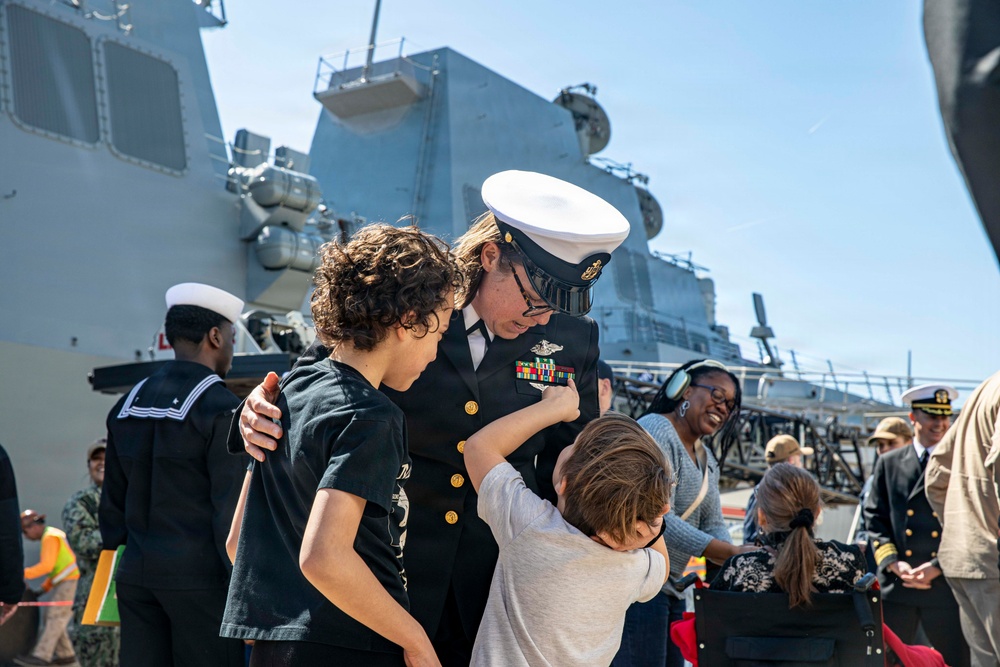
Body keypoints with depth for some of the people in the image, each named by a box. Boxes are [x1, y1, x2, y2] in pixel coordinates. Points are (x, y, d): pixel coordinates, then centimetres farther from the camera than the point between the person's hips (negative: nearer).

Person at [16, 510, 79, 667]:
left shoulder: (50, 537, -10)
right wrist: (45, 587, 15)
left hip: (68, 582, -10)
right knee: (51, 618, 10)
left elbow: (46, 566, -20)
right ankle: (66, 654, 11)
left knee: (54, 618, -11)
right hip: (63, 583, 10)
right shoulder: (53, 535, 20)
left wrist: (22, 574, -19)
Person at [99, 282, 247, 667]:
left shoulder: (127, 405, 11)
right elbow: (231, 509, -13)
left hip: (135, 574, 7)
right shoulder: (221, 408, -10)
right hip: (198, 577, -6)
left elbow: (112, 501, 15)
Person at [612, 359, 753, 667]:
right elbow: (658, 518, -22)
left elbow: (713, 526, 12)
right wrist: (733, 554, -24)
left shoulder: (707, 460, 19)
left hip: (671, 591, 10)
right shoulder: (655, 431, -12)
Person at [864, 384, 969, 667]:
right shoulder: (888, 464, 11)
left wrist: (938, 567, -10)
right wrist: (894, 563, -6)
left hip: (946, 585, -1)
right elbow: (875, 519, 8)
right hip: (895, 588, 1)